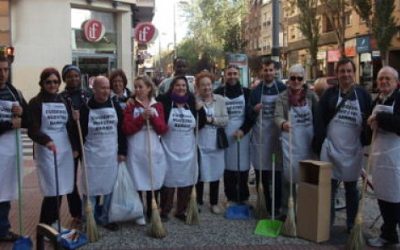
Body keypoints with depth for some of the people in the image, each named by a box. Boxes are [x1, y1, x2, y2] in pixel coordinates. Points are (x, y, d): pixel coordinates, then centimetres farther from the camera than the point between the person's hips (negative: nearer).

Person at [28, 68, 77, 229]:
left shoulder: (64, 101, 12)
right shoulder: (36, 103, -4)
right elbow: (32, 130, -12)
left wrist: (75, 147, 10)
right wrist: (46, 140, -29)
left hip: (65, 149, 5)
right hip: (46, 150, -5)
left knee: (61, 189, 6)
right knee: (52, 190, -9)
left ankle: (53, 223, 21)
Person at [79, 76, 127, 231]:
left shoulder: (115, 106, 2)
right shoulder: (86, 108, -5)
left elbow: (122, 130, 3)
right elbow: (80, 132, -2)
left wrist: (122, 151, 0)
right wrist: (79, 150, -7)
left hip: (111, 154, 3)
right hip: (92, 154, -3)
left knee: (110, 187, 8)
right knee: (90, 188, 3)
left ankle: (105, 218, 22)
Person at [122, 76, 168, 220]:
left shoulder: (157, 106, 7)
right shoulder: (131, 105, 0)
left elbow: (163, 129, -1)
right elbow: (126, 129, -10)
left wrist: (152, 117, -15)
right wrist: (142, 117, -18)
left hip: (154, 150, 3)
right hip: (136, 151, -2)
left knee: (154, 182, 8)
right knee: (137, 183, 2)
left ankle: (151, 212, 25)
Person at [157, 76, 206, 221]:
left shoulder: (192, 104, 6)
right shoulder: (165, 102, -6)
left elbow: (201, 124, 8)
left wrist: (200, 109, -5)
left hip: (188, 149, 4)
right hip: (170, 149, -4)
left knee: (186, 181, 10)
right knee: (169, 181, 4)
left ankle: (181, 211, 25)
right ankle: (165, 211, 19)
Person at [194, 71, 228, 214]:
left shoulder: (220, 99, 3)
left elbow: (225, 120, -3)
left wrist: (211, 119, -16)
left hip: (216, 144, 2)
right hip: (200, 144, -2)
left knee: (215, 173, 10)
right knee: (200, 174, 5)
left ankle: (214, 203, 23)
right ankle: (198, 202, 21)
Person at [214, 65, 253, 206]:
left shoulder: (246, 92, 5)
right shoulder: (219, 92, 3)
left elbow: (251, 114, 3)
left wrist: (243, 130, -10)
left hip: (242, 134, 1)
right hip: (225, 135, 0)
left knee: (243, 166, 2)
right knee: (228, 167, 1)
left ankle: (243, 197, 15)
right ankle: (231, 198, 14)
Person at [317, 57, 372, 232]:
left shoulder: (363, 95, 3)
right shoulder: (329, 94, 1)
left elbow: (369, 121, 5)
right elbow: (320, 119, -1)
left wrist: (366, 143, -2)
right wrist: (321, 142, -8)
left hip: (353, 149, 1)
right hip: (331, 147, -1)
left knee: (351, 188, 13)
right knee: (329, 186, 4)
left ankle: (351, 225, 23)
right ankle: (327, 223, 16)